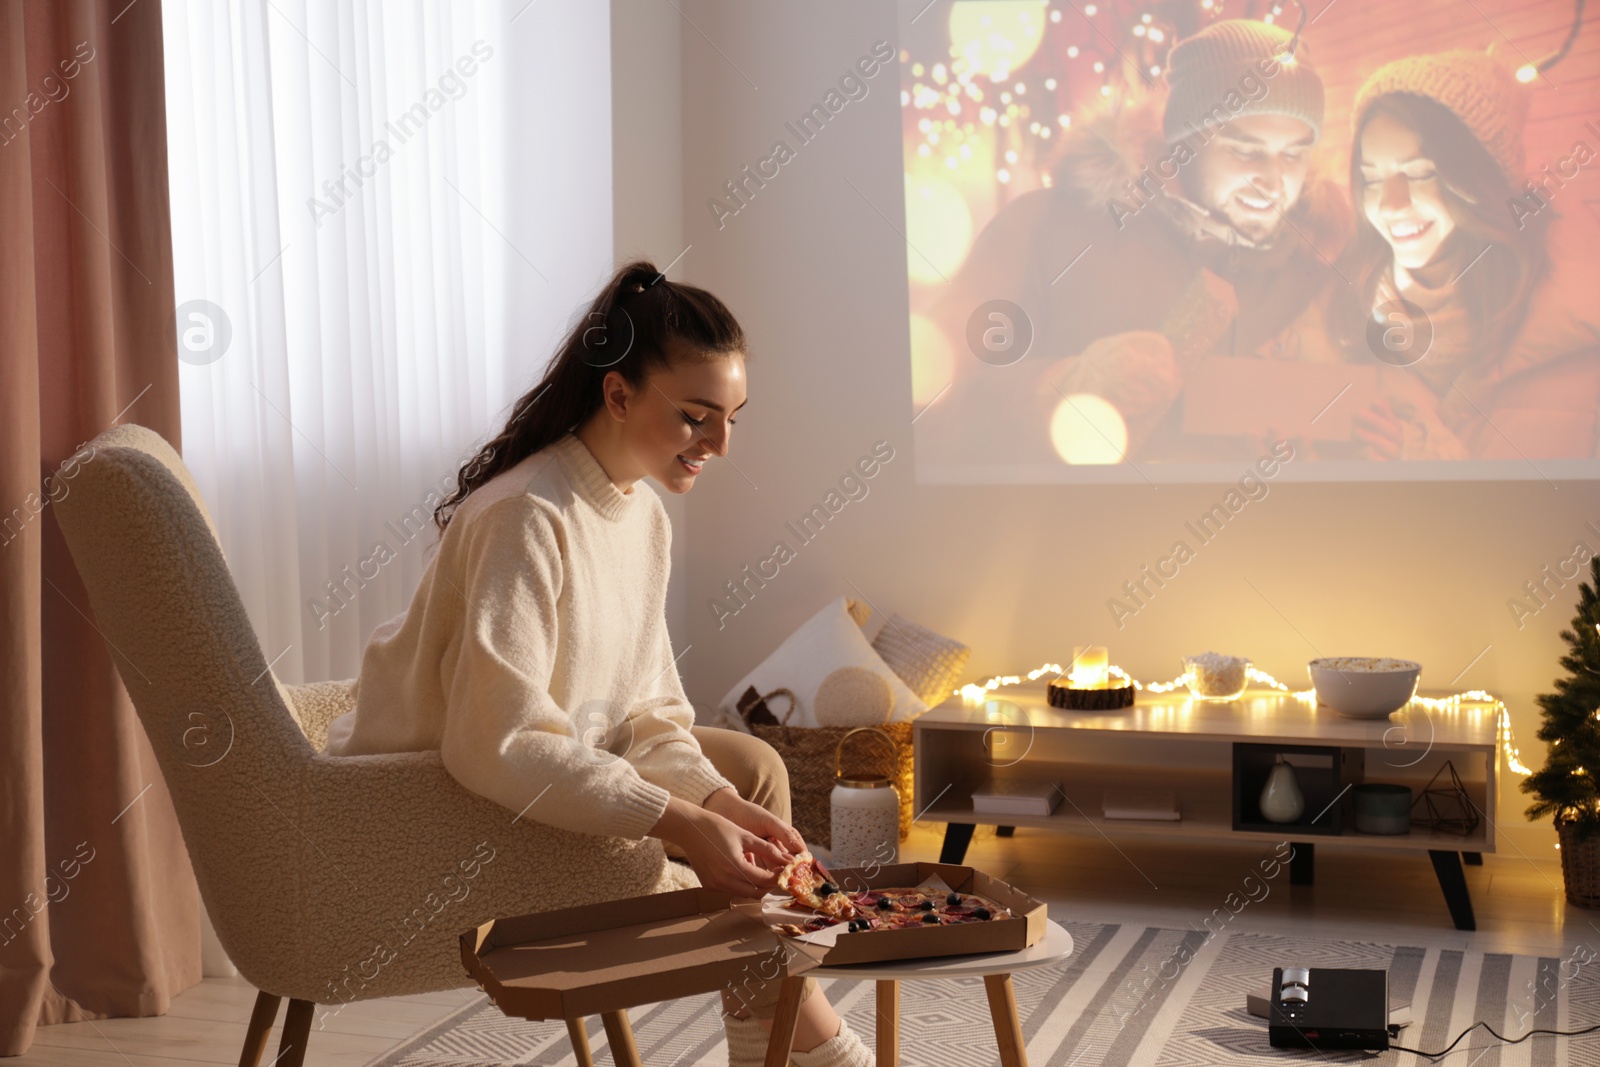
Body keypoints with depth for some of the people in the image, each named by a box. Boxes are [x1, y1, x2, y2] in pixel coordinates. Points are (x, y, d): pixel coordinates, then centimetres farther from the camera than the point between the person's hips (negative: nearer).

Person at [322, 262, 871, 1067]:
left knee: (754, 767, 3)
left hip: (553, 766, 9)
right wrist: (685, 825, -34)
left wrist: (720, 802, -18)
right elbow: (497, 743, -35)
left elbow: (648, 711, 0)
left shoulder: (644, 514, 0)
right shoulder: (525, 517, -28)